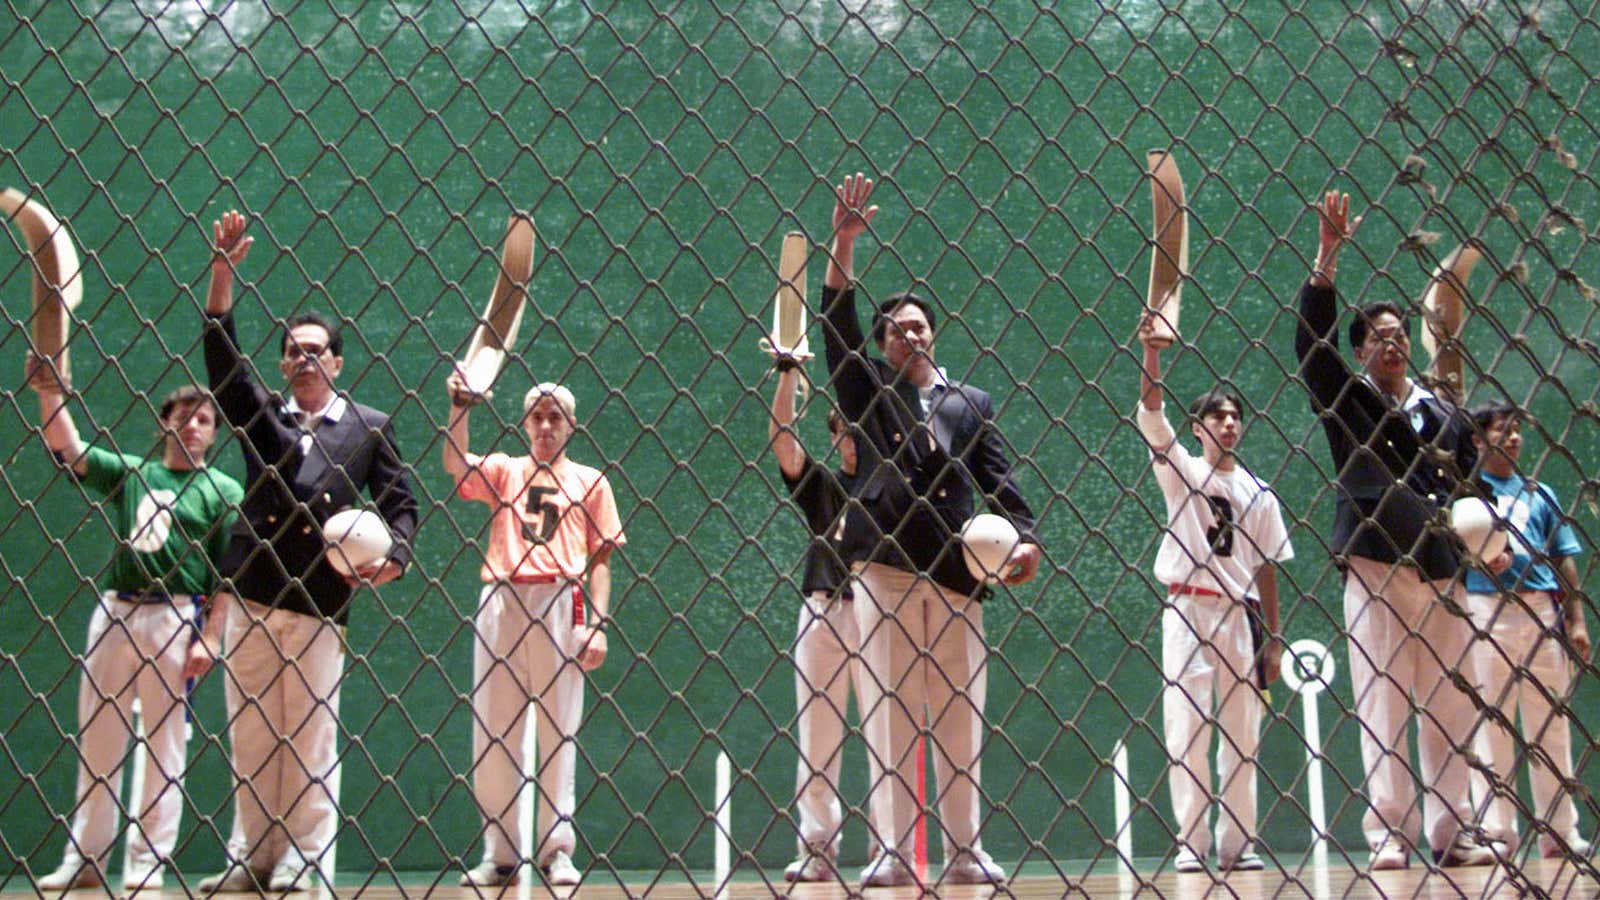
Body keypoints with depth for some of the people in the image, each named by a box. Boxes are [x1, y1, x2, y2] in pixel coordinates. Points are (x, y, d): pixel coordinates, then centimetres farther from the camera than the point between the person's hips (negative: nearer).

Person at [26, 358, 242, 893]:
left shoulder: (223, 491, 5)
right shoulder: (129, 473, 16)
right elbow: (68, 450, 8)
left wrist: (209, 639, -9)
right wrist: (51, 394, -6)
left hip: (174, 617, -4)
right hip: (113, 609, 4)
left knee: (165, 741, -2)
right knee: (97, 738, 7)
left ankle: (149, 862, 5)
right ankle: (84, 860, 15)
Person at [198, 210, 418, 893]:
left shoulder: (369, 427, 8)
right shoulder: (260, 414, 13)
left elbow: (400, 503, 7)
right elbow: (221, 353, 2)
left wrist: (394, 554, -12)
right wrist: (223, 270, -7)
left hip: (321, 600, -3)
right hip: (251, 596, 3)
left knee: (309, 731, 0)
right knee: (250, 730, 7)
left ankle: (303, 857, 8)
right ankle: (251, 855, 15)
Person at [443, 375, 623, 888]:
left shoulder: (590, 481, 14)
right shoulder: (503, 471, 18)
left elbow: (600, 557, 8)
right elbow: (455, 466, -2)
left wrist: (599, 624, -1)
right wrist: (459, 410, -13)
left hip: (560, 603, -2)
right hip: (501, 600, 2)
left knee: (559, 728, -4)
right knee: (492, 728, 2)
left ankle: (557, 851, -1)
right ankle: (499, 855, 8)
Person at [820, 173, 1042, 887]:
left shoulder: (971, 401, 17)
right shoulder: (869, 392, 14)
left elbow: (998, 476, 8)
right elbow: (837, 325, 3)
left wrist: (1025, 535, -8)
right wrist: (843, 241, -5)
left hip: (956, 569, 1)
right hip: (884, 565, -1)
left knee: (960, 711, 2)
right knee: (888, 710, -3)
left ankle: (964, 852, 7)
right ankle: (891, 853, -2)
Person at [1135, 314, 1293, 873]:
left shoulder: (1257, 493, 10)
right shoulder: (1180, 469, 4)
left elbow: (1266, 569, 10)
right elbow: (1150, 413, -12)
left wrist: (1273, 637, 6)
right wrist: (1151, 351, -24)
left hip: (1240, 614, 3)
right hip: (1187, 608, -3)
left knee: (1242, 733, 5)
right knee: (1186, 729, -4)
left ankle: (1237, 842, 12)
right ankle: (1191, 842, 1)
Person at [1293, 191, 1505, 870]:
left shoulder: (1442, 414, 18)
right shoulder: (1345, 399, 6)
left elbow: (1470, 474, 26)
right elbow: (1312, 335, -7)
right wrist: (1328, 255, -12)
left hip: (1441, 565, 5)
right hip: (1376, 564, -4)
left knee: (1448, 706, 4)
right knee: (1382, 704, -7)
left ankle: (1451, 832, 10)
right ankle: (1388, 834, -4)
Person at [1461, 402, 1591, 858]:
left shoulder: (1540, 494, 18)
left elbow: (1564, 561, 15)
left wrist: (1577, 620, 9)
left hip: (1542, 610, 3)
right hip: (1487, 609, -3)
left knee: (1552, 719, 4)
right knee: (1490, 719, -3)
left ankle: (1559, 830, 11)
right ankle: (1495, 830, 0)